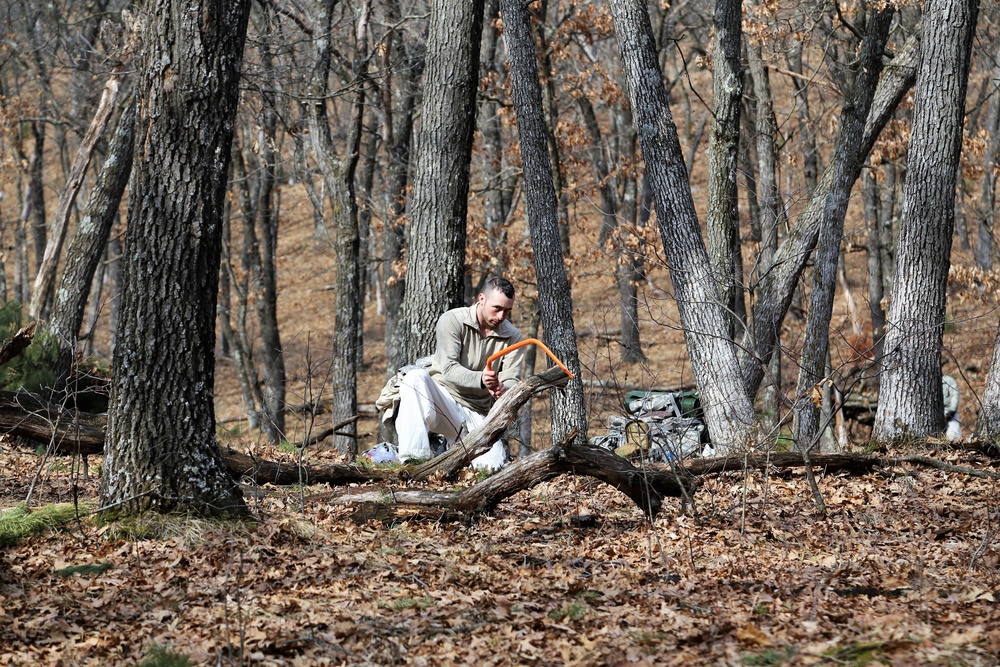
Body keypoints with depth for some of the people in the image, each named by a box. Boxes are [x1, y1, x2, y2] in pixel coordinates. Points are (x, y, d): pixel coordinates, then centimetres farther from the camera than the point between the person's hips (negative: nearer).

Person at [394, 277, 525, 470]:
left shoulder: (513, 337, 2)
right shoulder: (452, 321, -8)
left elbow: (512, 381, -8)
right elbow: (449, 368, -18)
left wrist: (504, 390, -34)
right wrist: (480, 379, -38)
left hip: (476, 414, 2)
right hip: (441, 401, -2)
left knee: (492, 465, -24)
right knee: (416, 377, -34)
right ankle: (414, 459, -38)